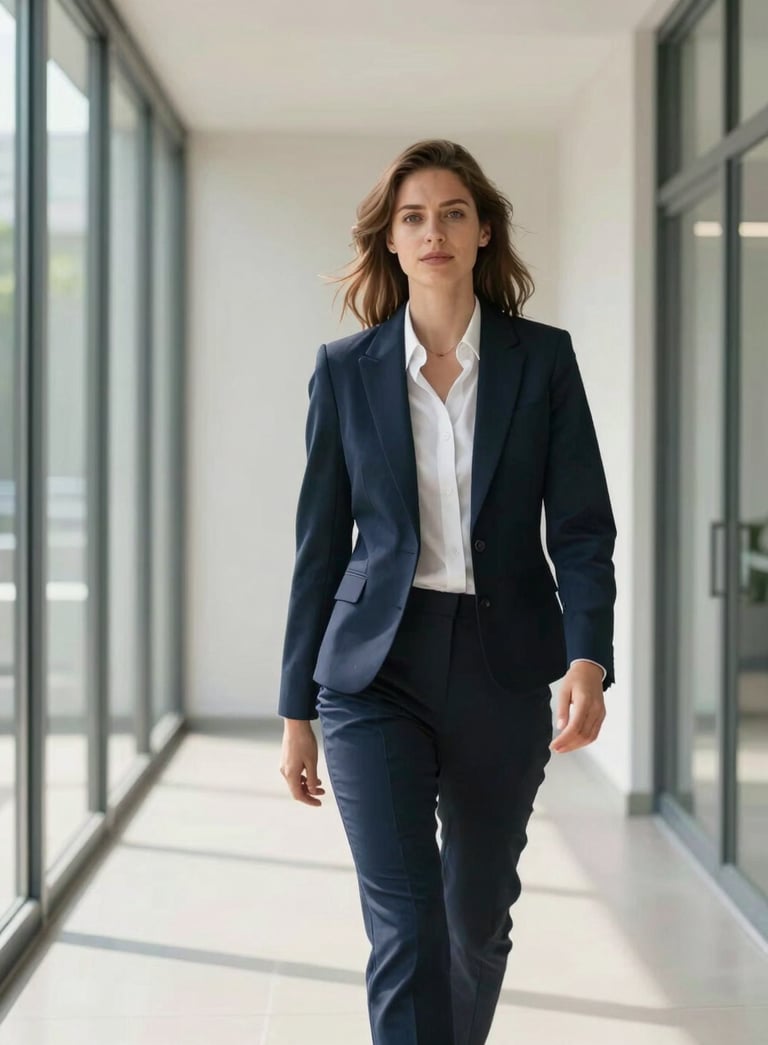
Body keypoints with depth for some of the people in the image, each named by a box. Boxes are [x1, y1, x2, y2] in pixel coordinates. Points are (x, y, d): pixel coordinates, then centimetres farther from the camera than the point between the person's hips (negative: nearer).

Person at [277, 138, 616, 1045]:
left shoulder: (543, 359, 1)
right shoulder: (346, 369, 2)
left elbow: (582, 527, -1)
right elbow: (320, 544, 5)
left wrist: (588, 657, -18)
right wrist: (296, 710, 5)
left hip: (503, 672, 1)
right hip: (377, 668, -1)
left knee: (479, 919, 15)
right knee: (405, 933, -10)